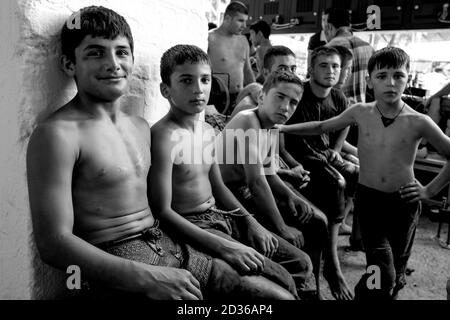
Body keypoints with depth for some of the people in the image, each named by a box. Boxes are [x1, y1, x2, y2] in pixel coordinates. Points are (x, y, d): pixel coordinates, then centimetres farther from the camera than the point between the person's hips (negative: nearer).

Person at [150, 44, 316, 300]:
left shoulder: (209, 132, 8)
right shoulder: (164, 136, -19)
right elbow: (162, 211, -23)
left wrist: (250, 221, 4)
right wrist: (222, 246, -27)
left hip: (222, 216, 9)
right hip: (192, 228, -9)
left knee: (302, 263, 13)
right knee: (282, 283, -16)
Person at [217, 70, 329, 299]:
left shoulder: (271, 126, 6)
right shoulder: (247, 122, -23)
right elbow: (256, 181, -30)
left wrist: (292, 197, -5)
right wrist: (282, 228, -26)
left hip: (248, 192, 10)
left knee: (315, 222, 9)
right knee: (294, 237, -19)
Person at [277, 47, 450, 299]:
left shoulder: (418, 122, -9)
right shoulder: (360, 113, -3)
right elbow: (322, 127, 10)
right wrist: (282, 128, 5)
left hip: (404, 202, 1)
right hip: (369, 199, 0)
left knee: (396, 276, 15)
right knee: (383, 273, -11)